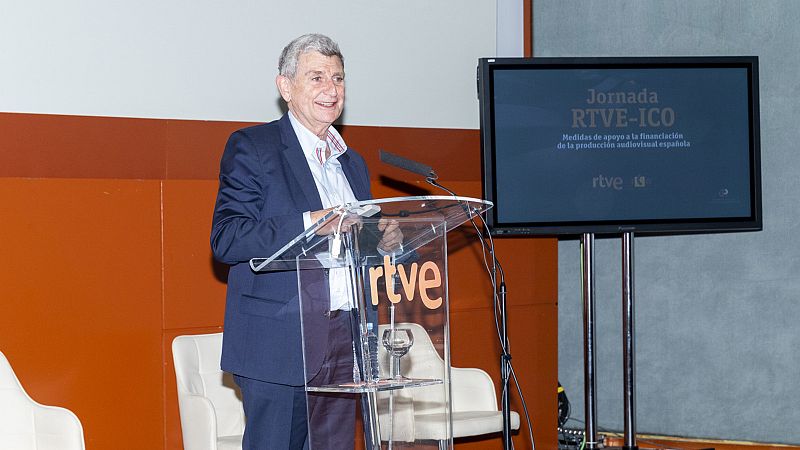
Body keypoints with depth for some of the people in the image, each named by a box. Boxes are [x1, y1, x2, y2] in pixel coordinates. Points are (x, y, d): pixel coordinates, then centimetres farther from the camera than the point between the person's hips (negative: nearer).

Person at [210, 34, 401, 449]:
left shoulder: (353, 163, 20)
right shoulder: (252, 147, -1)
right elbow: (226, 240, -13)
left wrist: (385, 240, 3)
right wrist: (309, 223, -22)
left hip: (344, 343, 7)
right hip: (281, 342, -6)